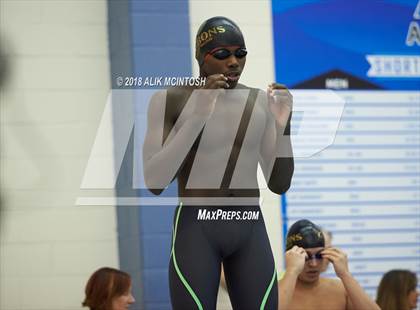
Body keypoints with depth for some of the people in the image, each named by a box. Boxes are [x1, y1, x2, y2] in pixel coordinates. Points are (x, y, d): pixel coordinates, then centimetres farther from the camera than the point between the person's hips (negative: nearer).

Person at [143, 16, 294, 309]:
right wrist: (198, 115, -21)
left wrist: (282, 124, -9)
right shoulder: (170, 99, -5)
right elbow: (154, 182, -15)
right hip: (195, 232, -4)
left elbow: (279, 184, 7)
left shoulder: (259, 102, 7)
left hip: (251, 232, 4)